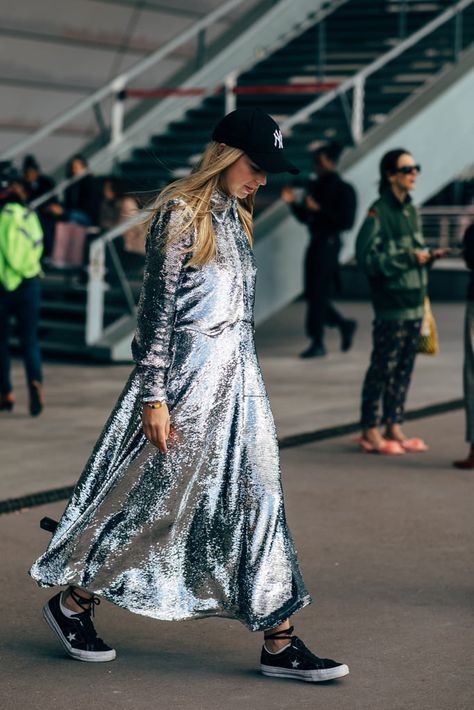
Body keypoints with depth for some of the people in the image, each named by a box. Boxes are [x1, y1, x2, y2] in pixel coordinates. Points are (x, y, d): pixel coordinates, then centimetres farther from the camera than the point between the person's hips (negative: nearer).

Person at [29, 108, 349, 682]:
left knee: (258, 500, 4)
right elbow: (156, 309, -14)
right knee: (154, 498, 2)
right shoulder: (181, 213, -11)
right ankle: (71, 603, 21)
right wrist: (153, 396, -17)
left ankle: (279, 644, 6)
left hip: (237, 376, 8)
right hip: (188, 376, -8)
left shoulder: (233, 216, 13)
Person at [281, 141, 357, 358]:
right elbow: (305, 217, 18)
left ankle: (318, 344, 0)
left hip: (329, 243, -8)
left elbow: (346, 222, -16)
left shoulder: (344, 190, -8)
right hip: (315, 242, 8)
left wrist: (319, 209, -20)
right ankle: (344, 325, 27)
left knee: (318, 294, -7)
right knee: (313, 294, 9)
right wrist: (293, 203, 0)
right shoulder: (315, 186, 12)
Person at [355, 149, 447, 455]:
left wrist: (428, 256, 3)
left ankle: (394, 427, 19)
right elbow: (368, 258, -18)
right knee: (383, 366, -2)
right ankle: (370, 431, 7)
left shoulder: (411, 210, 13)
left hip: (415, 303, 8)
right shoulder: (379, 212, -12)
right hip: (391, 305, -8)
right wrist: (410, 258, -19)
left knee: (405, 367, 11)